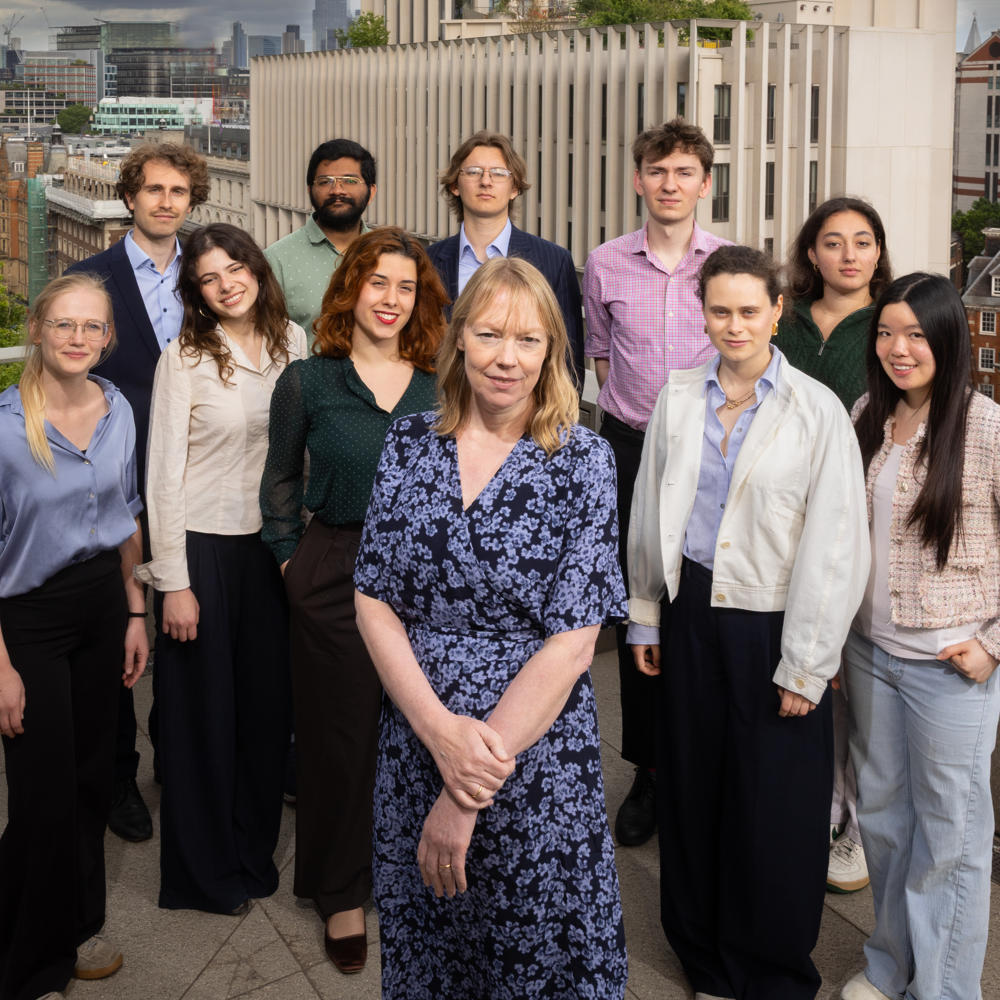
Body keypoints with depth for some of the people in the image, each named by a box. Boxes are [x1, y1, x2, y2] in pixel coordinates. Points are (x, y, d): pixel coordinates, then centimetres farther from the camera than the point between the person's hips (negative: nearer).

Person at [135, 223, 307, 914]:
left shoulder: (292, 341, 3)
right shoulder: (185, 359, -10)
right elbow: (165, 474, -11)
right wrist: (173, 582, -13)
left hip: (273, 543, 4)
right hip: (203, 545, -4)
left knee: (268, 700, 11)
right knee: (203, 707, 6)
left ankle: (255, 850, 31)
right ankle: (205, 871, 23)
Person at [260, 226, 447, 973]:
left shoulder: (439, 387, 3)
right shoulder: (307, 382, -1)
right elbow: (281, 478, 8)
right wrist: (289, 556, 2)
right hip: (335, 574, -1)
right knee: (341, 736, 8)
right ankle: (343, 895, 25)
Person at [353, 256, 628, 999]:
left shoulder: (582, 461, -8)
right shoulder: (409, 444, 1)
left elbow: (572, 640, -13)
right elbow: (373, 603, -1)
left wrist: (469, 797, -16)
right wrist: (440, 731, -16)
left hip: (537, 760, -3)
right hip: (414, 748, 3)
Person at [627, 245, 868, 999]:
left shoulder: (817, 412, -9)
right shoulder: (677, 401, 3)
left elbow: (836, 548, -9)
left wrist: (806, 667, -9)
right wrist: (645, 618, 13)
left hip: (772, 624, -3)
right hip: (693, 612, 4)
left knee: (776, 810, 5)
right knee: (693, 792, 13)